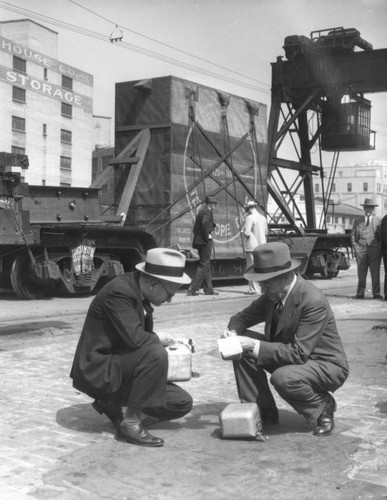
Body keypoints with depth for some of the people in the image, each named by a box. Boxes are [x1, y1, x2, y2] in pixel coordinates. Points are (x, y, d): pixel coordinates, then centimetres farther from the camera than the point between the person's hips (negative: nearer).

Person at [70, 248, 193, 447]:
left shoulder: (139, 292, 7)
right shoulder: (119, 292, -22)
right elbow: (134, 338, -31)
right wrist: (159, 340, -13)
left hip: (118, 370, 9)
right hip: (98, 372, -9)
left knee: (182, 403, 2)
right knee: (156, 353, -32)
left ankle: (112, 404, 8)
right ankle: (130, 423, -19)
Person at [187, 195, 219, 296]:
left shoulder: (201, 212, 17)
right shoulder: (207, 212, -11)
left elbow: (195, 228, 19)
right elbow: (204, 223, -30)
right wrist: (207, 236, -20)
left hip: (199, 241, 10)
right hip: (205, 242, -10)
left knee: (207, 266, 13)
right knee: (203, 265, -6)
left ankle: (209, 289, 18)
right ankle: (192, 289, -8)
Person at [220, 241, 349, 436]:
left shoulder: (314, 301, -29)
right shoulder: (273, 294, -5)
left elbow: (299, 353, -31)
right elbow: (244, 316, 6)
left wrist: (255, 346, -33)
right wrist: (233, 331, -18)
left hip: (326, 366, -8)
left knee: (282, 378, -36)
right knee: (243, 348, -9)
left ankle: (323, 406, -4)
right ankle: (264, 412, 2)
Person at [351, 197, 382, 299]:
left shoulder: (378, 220, 13)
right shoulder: (357, 221, 16)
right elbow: (353, 235, 14)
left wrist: (380, 248, -1)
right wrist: (355, 247, 1)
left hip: (374, 249, -1)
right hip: (361, 249, 1)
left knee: (375, 272, -3)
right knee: (361, 273, -1)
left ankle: (376, 293, 0)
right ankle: (360, 293, 2)